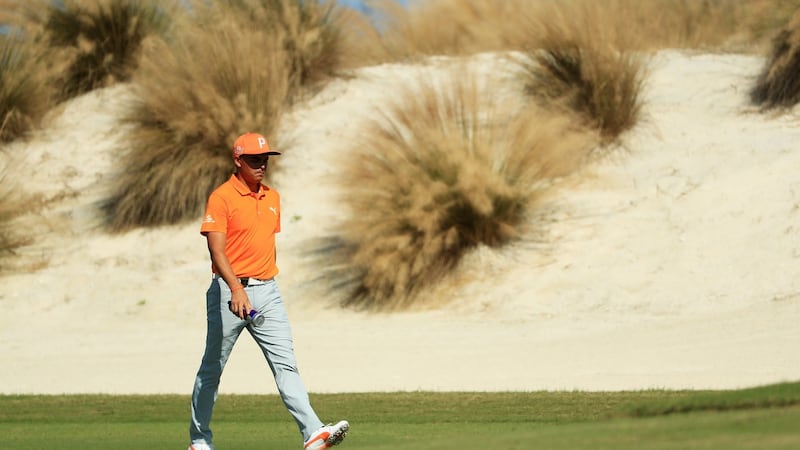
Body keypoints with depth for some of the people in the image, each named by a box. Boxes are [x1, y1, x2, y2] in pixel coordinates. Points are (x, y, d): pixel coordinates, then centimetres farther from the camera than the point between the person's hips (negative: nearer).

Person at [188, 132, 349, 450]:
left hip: (267, 292, 5)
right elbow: (217, 250, -19)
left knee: (285, 364, -7)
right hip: (231, 292, -5)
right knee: (212, 368, 7)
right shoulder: (221, 198, -9)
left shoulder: (272, 198, 13)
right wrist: (236, 289, -32)